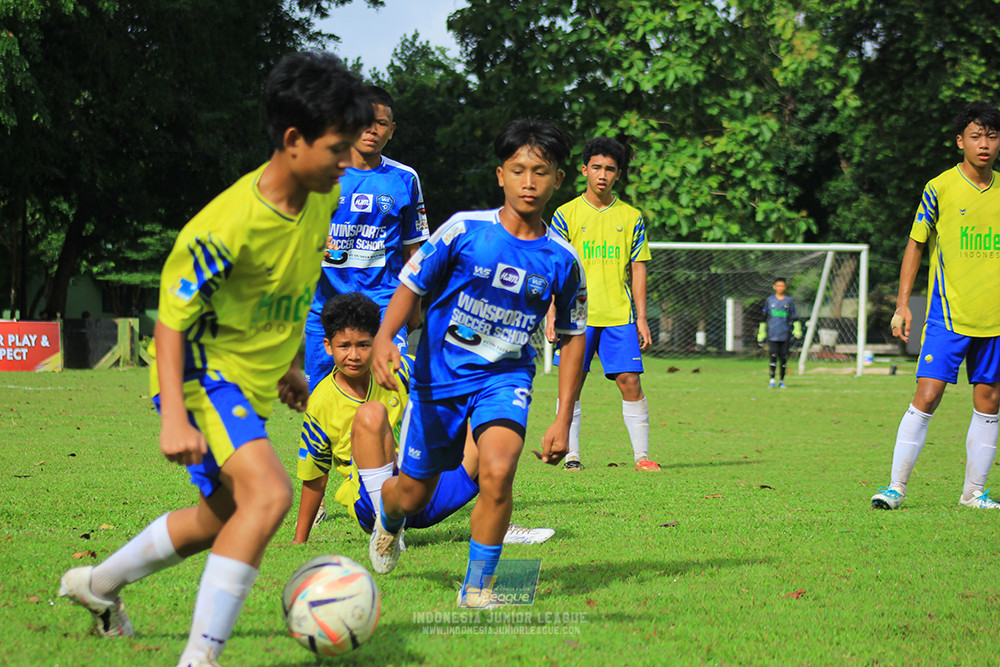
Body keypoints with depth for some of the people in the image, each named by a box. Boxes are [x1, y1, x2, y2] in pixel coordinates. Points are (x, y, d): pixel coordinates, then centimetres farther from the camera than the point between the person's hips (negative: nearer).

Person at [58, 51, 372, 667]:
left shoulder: (323, 197, -3)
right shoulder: (229, 224, -28)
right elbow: (172, 319, -22)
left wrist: (287, 365, 22)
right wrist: (174, 418, -29)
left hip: (252, 380, 9)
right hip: (204, 371, -9)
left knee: (222, 517, 23)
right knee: (269, 494, -29)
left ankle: (98, 583, 46)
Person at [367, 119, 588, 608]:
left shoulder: (562, 260, -5)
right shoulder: (465, 230, -11)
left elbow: (572, 336, 6)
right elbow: (412, 284, -4)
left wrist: (563, 419, 2)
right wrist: (384, 338, -23)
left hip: (505, 376, 0)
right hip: (439, 372, 0)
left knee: (497, 472, -27)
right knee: (413, 494, 9)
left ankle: (477, 587, -9)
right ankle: (388, 519, 49)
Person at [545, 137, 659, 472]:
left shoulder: (631, 217, 9)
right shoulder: (567, 214, 4)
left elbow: (638, 269, 10)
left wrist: (641, 318, 4)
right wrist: (552, 315, -4)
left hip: (619, 315, 1)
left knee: (630, 382, -5)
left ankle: (642, 455, 0)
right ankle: (571, 455, 4)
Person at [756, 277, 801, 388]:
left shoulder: (789, 301, 9)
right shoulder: (770, 300, 9)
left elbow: (794, 317, 10)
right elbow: (764, 317, 13)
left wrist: (797, 329, 0)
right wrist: (761, 332, 11)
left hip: (785, 333, 1)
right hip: (772, 333, -1)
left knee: (783, 357, 2)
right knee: (773, 356, -9)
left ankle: (781, 381, 10)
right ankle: (772, 380, -5)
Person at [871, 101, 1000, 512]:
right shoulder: (940, 188, -4)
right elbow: (915, 246, 2)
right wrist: (902, 305, -3)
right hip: (949, 314, -4)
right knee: (927, 397, -11)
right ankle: (896, 486, -4)